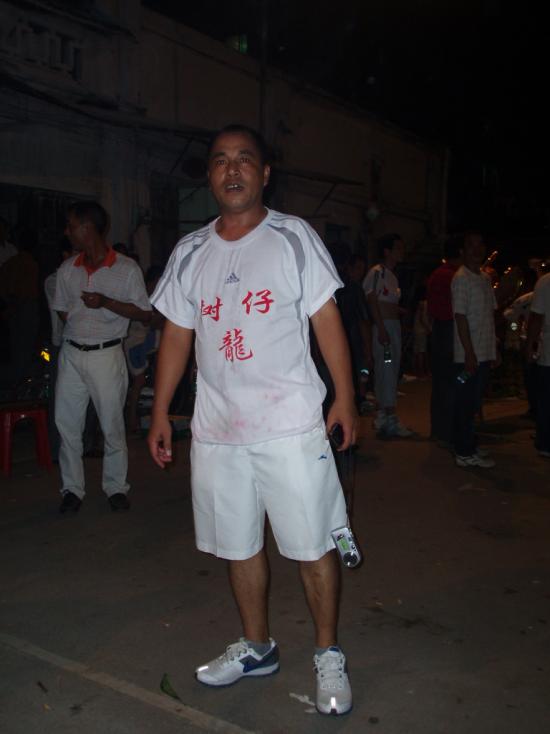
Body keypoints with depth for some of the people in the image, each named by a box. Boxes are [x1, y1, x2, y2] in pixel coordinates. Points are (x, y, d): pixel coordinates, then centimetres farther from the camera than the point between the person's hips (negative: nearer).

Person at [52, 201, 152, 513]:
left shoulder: (127, 269, -6)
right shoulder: (67, 270, 8)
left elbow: (145, 314, -6)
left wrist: (105, 303, -16)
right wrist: (77, 333, 8)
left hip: (107, 355, -4)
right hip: (71, 354, 4)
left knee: (113, 425, 3)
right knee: (67, 423, 5)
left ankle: (116, 487, 19)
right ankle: (72, 488, 18)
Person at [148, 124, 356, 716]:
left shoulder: (293, 237, 0)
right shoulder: (190, 252, 10)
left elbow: (326, 319, -1)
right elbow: (176, 335, 12)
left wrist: (344, 398, -6)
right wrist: (160, 413, 9)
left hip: (292, 424, -3)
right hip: (216, 427, 4)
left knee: (312, 545, 2)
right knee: (238, 545, 14)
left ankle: (328, 654, 22)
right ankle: (256, 648, 33)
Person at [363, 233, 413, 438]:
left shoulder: (392, 275, 19)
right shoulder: (377, 272, -8)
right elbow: (372, 301, -16)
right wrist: (381, 329, -21)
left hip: (394, 326, 10)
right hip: (382, 327, -10)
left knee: (390, 371, 11)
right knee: (387, 370, -10)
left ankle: (382, 419, 18)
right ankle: (390, 420, -7)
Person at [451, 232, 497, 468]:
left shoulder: (486, 278, 15)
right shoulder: (461, 279, -10)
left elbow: (490, 314, 18)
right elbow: (460, 317, -16)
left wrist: (494, 350, 15)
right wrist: (469, 353, -19)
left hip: (484, 354, 8)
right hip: (468, 354, -8)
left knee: (472, 403, 15)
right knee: (465, 403, -2)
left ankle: (467, 446, 25)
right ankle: (465, 452, 4)